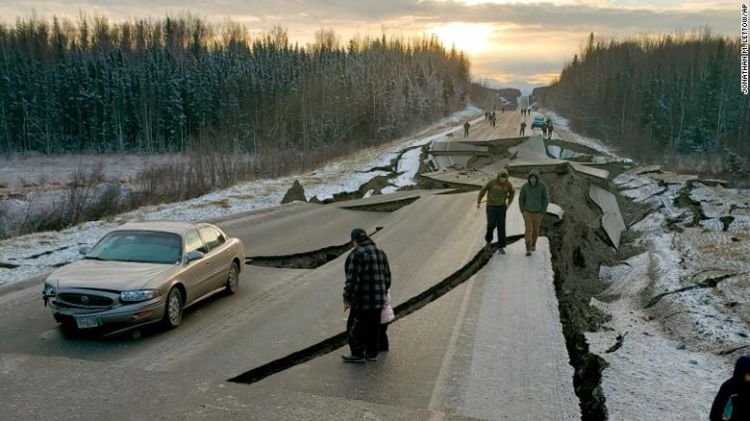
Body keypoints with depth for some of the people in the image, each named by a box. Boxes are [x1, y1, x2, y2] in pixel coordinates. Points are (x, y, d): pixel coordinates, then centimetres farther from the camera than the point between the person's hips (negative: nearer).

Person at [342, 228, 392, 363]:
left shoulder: (356, 254, -16)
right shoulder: (380, 252, 8)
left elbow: (352, 280, -21)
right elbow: (387, 277, 13)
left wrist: (347, 298, -11)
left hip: (363, 300, -7)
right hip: (379, 300, 7)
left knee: (355, 327, 8)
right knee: (373, 327, 17)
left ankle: (358, 354, 16)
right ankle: (372, 353, 26)